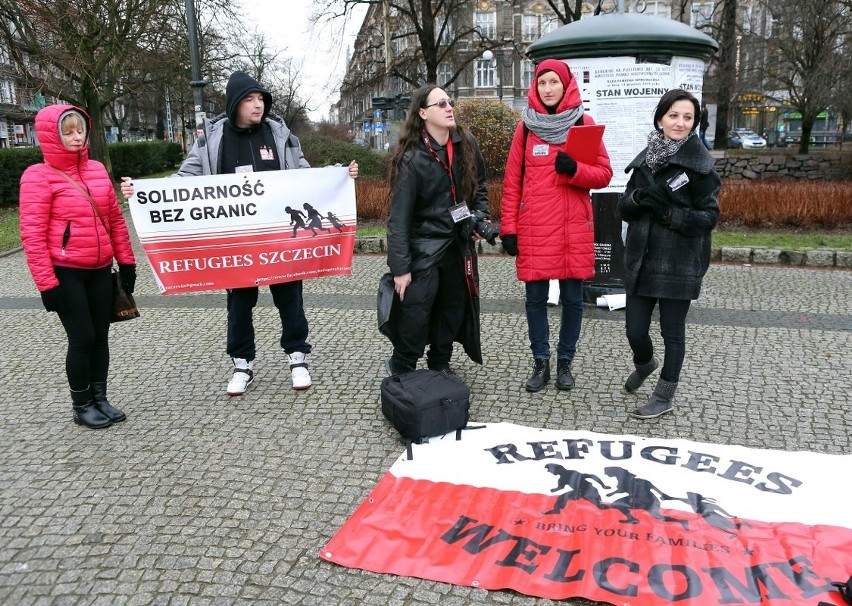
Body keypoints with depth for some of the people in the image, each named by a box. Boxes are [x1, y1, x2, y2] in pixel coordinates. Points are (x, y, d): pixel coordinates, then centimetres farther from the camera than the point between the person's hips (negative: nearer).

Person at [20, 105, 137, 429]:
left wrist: (126, 261, 9)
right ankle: (81, 406, 17)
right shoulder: (38, 176, -9)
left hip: (100, 269, 5)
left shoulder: (97, 169, 7)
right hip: (65, 272, -5)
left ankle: (100, 399, 24)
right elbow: (32, 234, -12)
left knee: (100, 336, 10)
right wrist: (46, 282, -15)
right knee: (82, 338, -1)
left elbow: (116, 219, 11)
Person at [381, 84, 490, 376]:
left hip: (459, 243, 6)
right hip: (424, 247, -6)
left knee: (454, 307, 14)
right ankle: (402, 369, 14)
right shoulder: (412, 159, -17)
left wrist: (481, 217, 1)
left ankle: (440, 364, 31)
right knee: (415, 312, -7)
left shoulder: (466, 145, 0)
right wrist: (400, 267, -21)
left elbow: (479, 185, 18)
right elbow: (399, 217, -18)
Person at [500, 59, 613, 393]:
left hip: (574, 228, 0)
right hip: (534, 229, 0)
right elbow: (512, 182, 4)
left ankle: (565, 362, 22)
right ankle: (541, 362, 20)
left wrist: (575, 169, -17)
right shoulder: (526, 127, 6)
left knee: (572, 298, 7)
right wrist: (509, 228, -1)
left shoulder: (584, 123, 4)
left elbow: (604, 173, 2)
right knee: (535, 298, 6)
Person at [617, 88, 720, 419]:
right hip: (641, 259, 4)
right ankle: (644, 364, 42)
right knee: (634, 330, 8)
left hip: (679, 264, -4)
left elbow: (709, 217, -8)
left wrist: (668, 212, -21)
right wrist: (639, 198, -14)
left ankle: (665, 396, 25)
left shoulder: (700, 164, -7)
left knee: (672, 332, 7)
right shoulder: (645, 158, 7)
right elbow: (623, 207, 7)